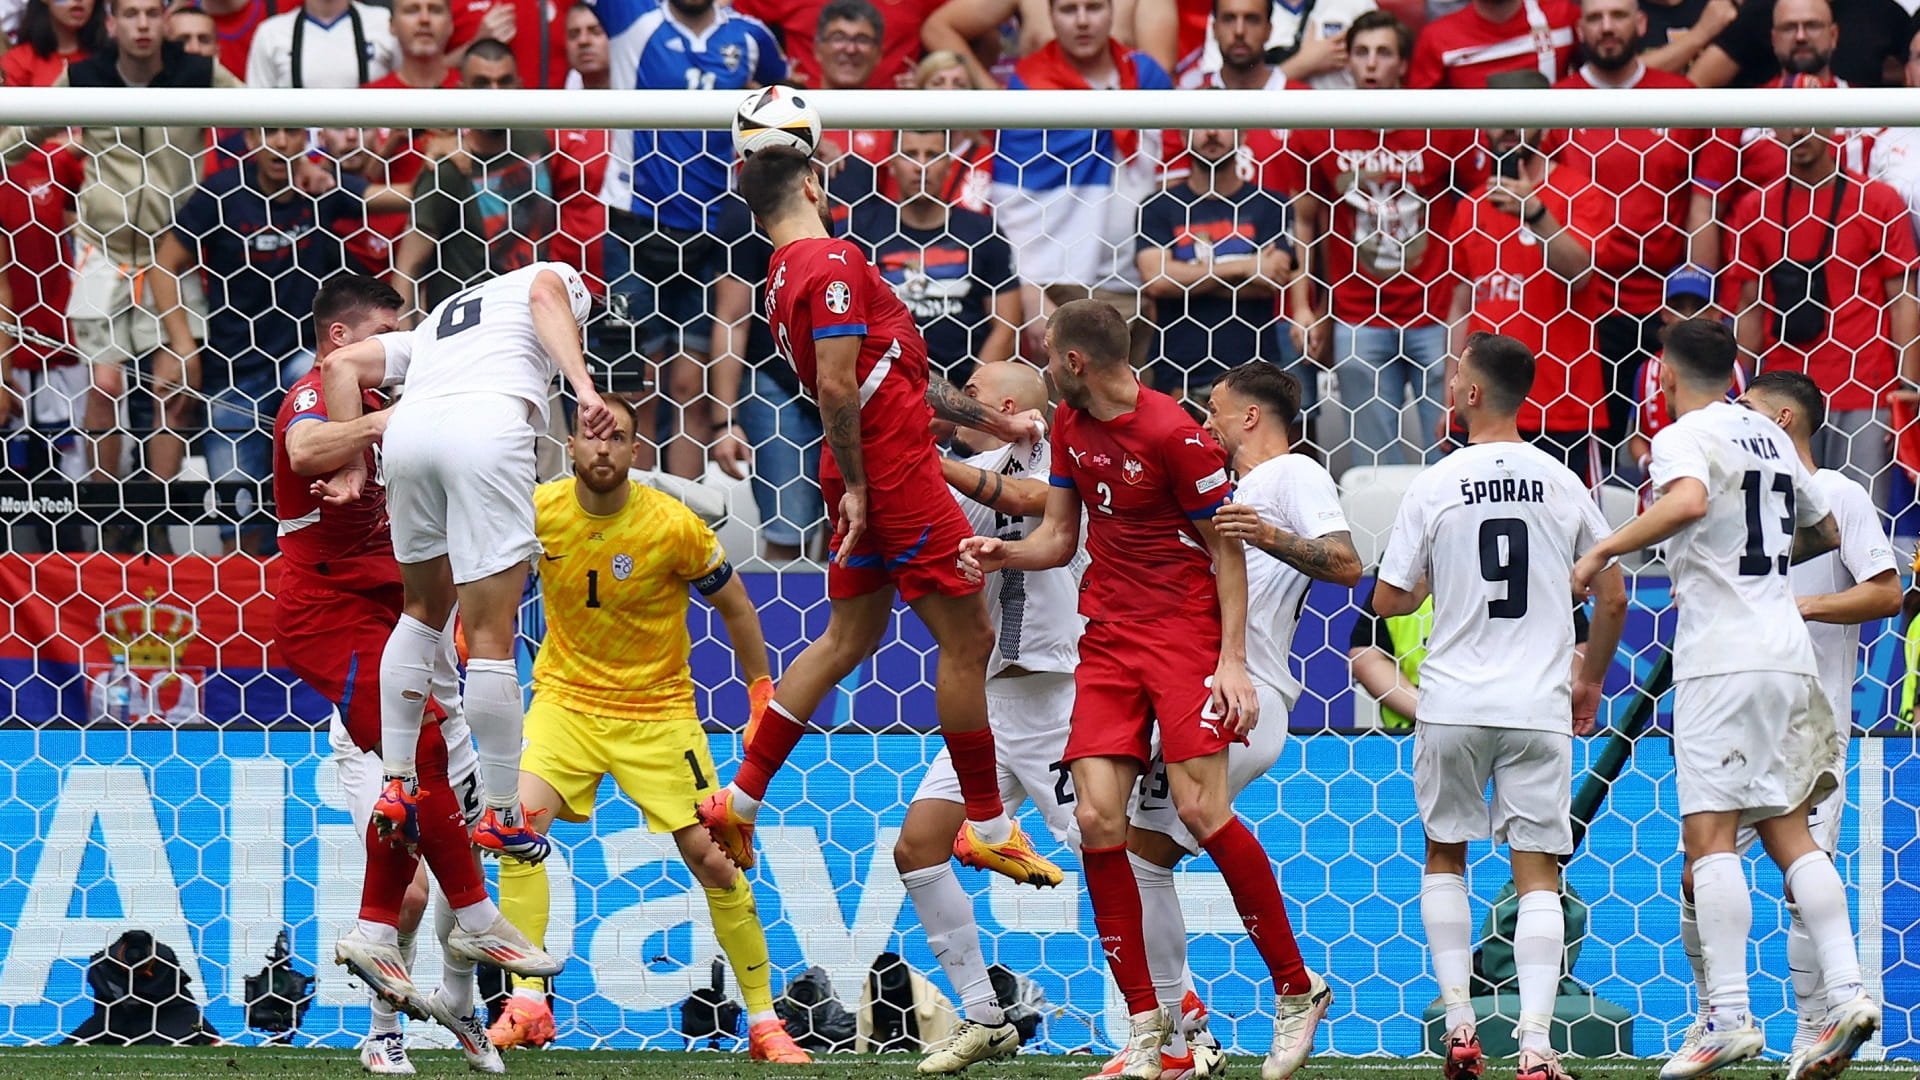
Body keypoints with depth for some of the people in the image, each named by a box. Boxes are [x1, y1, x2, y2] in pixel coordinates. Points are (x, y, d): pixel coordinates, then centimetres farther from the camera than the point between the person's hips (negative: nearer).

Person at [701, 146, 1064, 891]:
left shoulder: (789, 272, 15)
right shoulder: (833, 263, -15)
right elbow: (837, 385, -23)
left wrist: (993, 422, 23)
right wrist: (854, 485, -16)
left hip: (868, 480, 10)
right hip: (895, 472, -10)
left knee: (848, 639, 16)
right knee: (968, 638, -1)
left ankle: (739, 800, 16)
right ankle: (987, 828, 6)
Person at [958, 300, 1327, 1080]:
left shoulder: (1171, 433, -13)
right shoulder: (1070, 425, 10)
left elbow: (1227, 547, -9)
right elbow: (1059, 537, 18)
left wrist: (1232, 661, -14)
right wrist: (1004, 554, -4)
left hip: (1184, 628, -7)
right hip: (1108, 635, 7)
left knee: (1200, 810, -17)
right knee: (1096, 818, -6)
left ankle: (1296, 990, 0)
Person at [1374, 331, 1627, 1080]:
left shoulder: (1436, 485, -5)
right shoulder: (1562, 485, 1)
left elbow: (1387, 600, -2)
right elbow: (1612, 598, 8)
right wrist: (1590, 682, 22)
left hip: (1454, 704, -1)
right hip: (1540, 704, 1)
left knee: (1445, 856, 17)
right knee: (1538, 872, 1)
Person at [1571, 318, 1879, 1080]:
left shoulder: (1684, 438, -6)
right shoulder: (1770, 437, 17)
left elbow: (1689, 501, -29)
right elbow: (1824, 531, 30)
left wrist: (1604, 550, -23)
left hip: (1721, 660, -7)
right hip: (1787, 653, 7)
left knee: (1710, 833, -9)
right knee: (1787, 831, 8)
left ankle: (1730, 1018, -17)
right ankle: (1846, 994, -4)